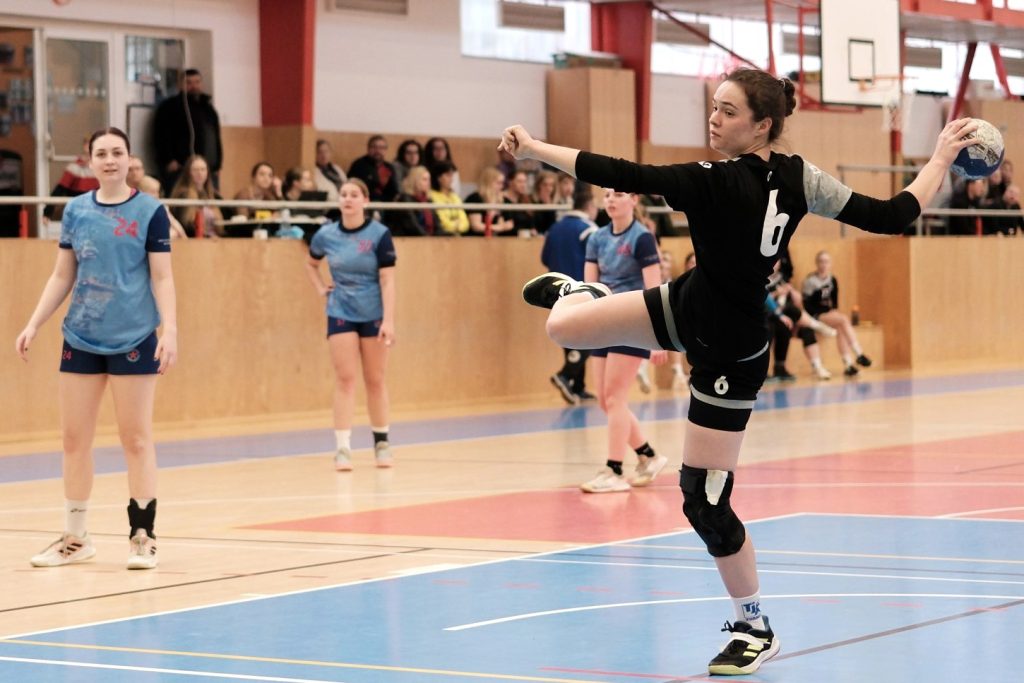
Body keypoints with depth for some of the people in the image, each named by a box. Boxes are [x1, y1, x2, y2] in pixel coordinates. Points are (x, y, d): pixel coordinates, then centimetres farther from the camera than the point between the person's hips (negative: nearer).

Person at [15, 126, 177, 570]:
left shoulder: (149, 211, -3)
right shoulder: (76, 210, 7)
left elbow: (161, 277, -4)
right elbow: (62, 276, 13)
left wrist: (169, 328, -16)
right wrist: (33, 324, 6)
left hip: (133, 340, -4)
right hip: (80, 339, 4)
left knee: (136, 438, 0)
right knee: (74, 438, 5)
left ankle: (142, 536, 7)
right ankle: (75, 538, 16)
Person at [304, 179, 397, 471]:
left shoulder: (379, 235, -9)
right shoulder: (326, 235, 0)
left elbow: (387, 280, -12)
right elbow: (311, 263, 22)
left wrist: (388, 320, -19)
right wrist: (321, 289, 7)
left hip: (373, 315, -1)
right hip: (341, 314, 1)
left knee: (375, 380, 7)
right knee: (345, 379, -6)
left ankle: (382, 442, 22)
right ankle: (342, 448, -8)